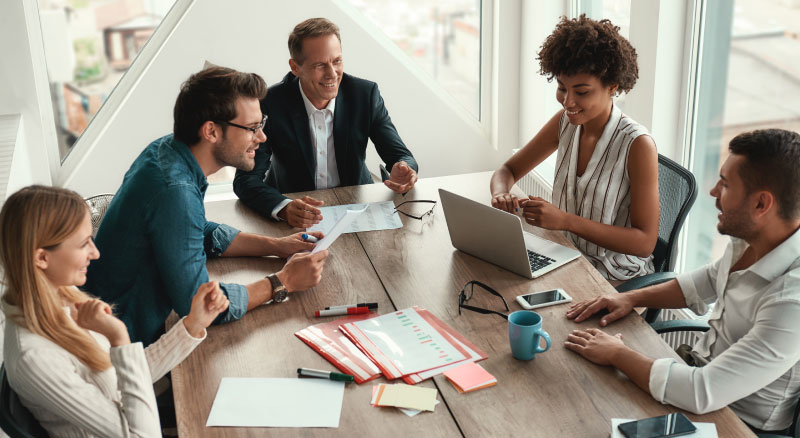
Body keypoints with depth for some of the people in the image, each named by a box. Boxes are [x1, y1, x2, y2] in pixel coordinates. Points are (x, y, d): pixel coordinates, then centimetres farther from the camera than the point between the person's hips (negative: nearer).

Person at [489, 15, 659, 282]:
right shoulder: (565, 122, -1)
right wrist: (500, 194, -16)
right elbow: (508, 170, 9)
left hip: (619, 283, -6)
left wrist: (566, 220, -28)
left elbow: (645, 242, -19)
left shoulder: (637, 145, -18)